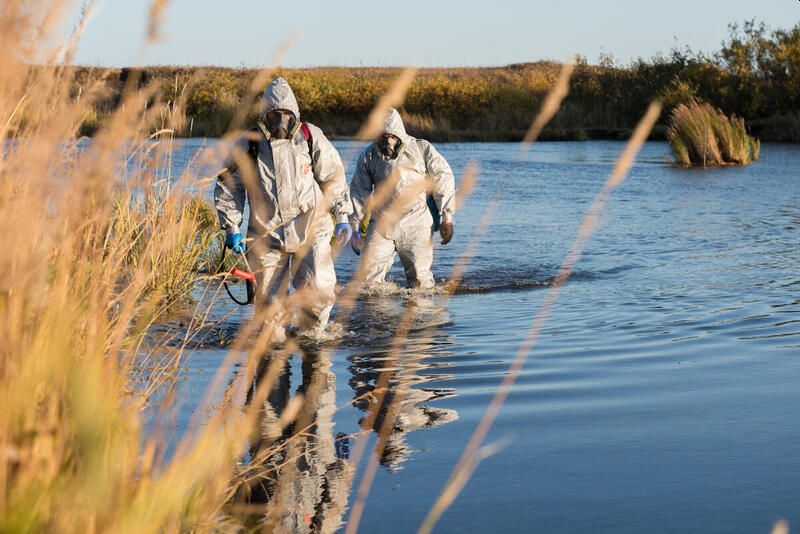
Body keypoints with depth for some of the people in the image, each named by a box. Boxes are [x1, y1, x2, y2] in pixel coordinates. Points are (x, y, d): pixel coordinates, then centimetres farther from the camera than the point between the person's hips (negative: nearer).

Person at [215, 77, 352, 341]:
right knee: (269, 300, 0)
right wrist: (232, 229, 2)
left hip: (310, 230, 0)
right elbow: (227, 186, 8)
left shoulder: (311, 138, 2)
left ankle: (312, 334, 9)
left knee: (317, 289, -16)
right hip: (267, 234, 1)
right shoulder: (247, 146, 1)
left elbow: (334, 178, 10)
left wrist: (342, 217, 6)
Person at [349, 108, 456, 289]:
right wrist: (355, 227, 10)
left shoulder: (422, 149, 5)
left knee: (420, 282, 0)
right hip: (381, 224, 2)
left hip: (416, 225, -2)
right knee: (369, 277, -8)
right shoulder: (369, 156, 11)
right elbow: (359, 192, 15)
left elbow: (443, 179, 6)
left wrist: (447, 218, 1)